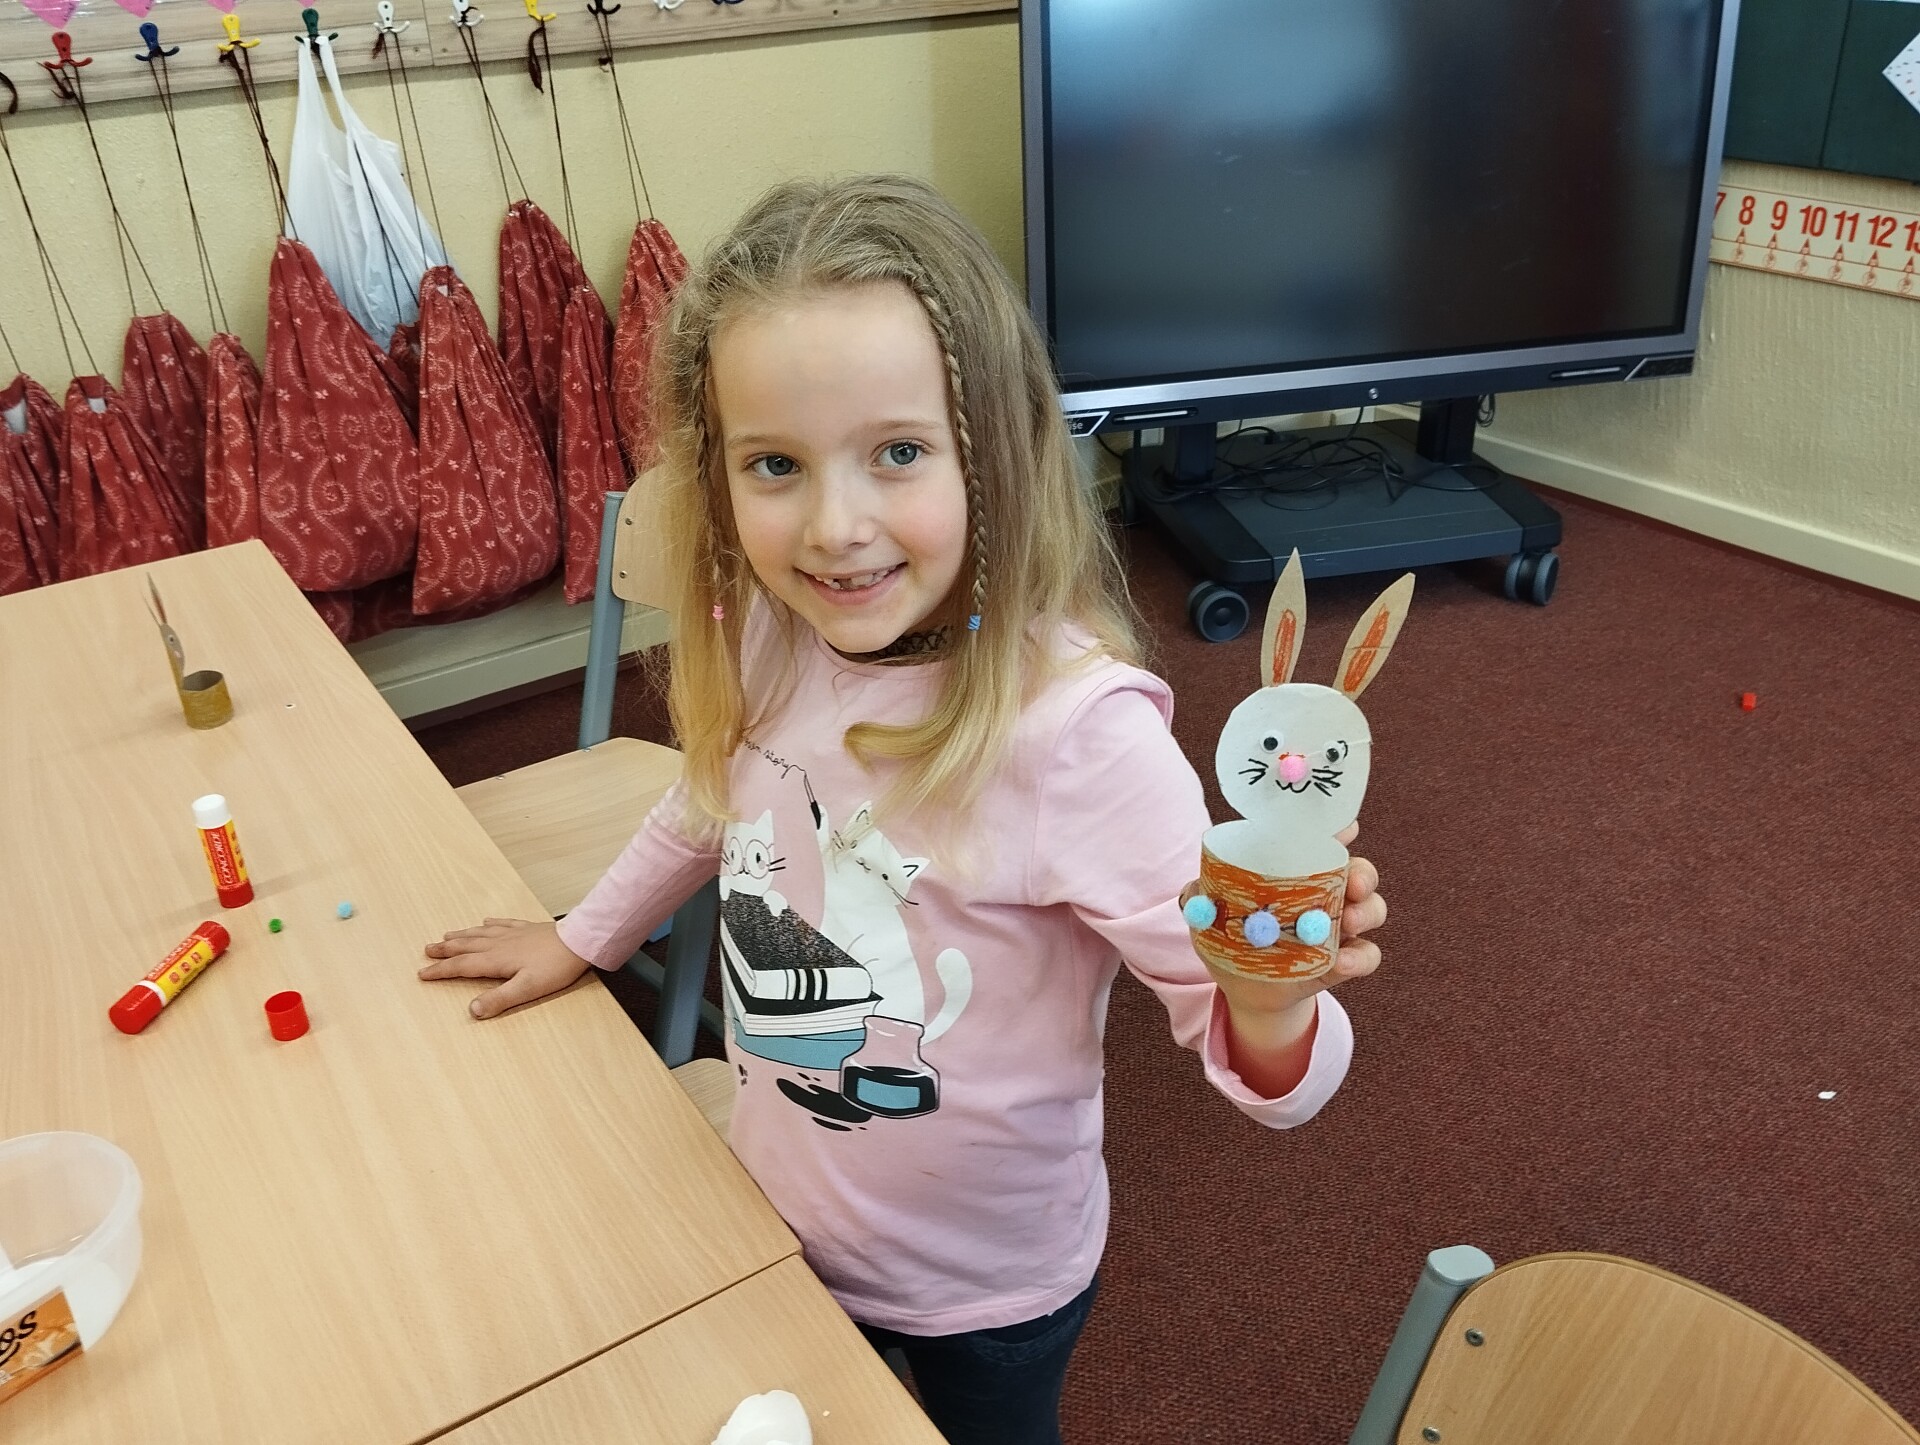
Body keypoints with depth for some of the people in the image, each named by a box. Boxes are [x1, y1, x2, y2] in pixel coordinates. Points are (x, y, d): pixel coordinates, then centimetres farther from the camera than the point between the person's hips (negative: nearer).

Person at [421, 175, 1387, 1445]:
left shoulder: (1076, 729, -33)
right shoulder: (756, 639, -17)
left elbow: (1259, 1061, -26)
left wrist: (1271, 1004, -48)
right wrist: (584, 939, 17)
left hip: (984, 1288, -4)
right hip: (779, 1224, 5)